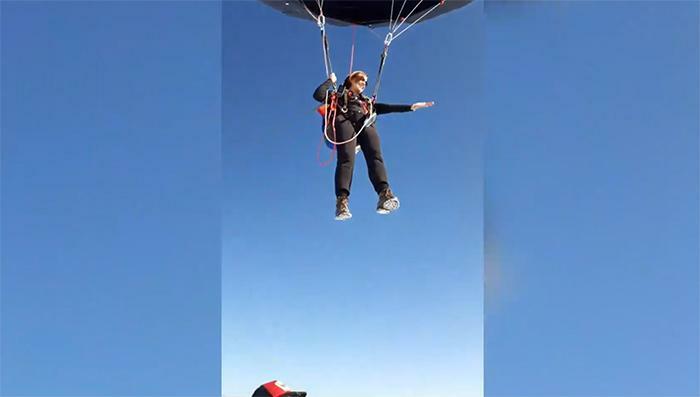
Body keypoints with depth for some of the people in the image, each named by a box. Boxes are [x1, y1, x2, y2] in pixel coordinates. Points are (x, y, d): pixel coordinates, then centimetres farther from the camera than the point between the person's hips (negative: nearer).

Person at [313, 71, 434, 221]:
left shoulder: (367, 102, 44)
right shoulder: (338, 96, 33)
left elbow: (387, 108, 35)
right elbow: (318, 95, 17)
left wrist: (411, 107, 27)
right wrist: (331, 81, 23)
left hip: (365, 124, 2)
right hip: (344, 121, -2)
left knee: (375, 156, -29)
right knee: (346, 158, -31)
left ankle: (384, 194, -56)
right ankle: (342, 200, -51)